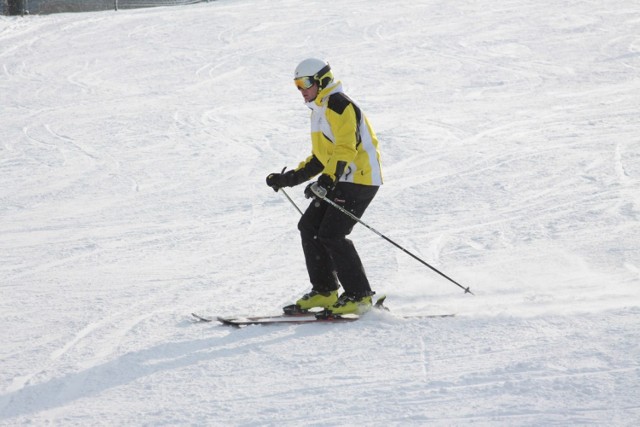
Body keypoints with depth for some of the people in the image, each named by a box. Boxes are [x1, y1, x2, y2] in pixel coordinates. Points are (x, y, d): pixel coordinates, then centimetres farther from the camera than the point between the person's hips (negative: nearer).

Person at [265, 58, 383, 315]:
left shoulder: (339, 105, -13)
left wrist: (326, 181, -36)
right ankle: (324, 291, 10)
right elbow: (321, 157, 25)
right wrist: (289, 179, 20)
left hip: (360, 179, -10)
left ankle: (359, 295, -9)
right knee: (309, 227, 5)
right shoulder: (319, 111, 20)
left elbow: (345, 149, -25)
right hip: (340, 179, 10)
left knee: (331, 234, -16)